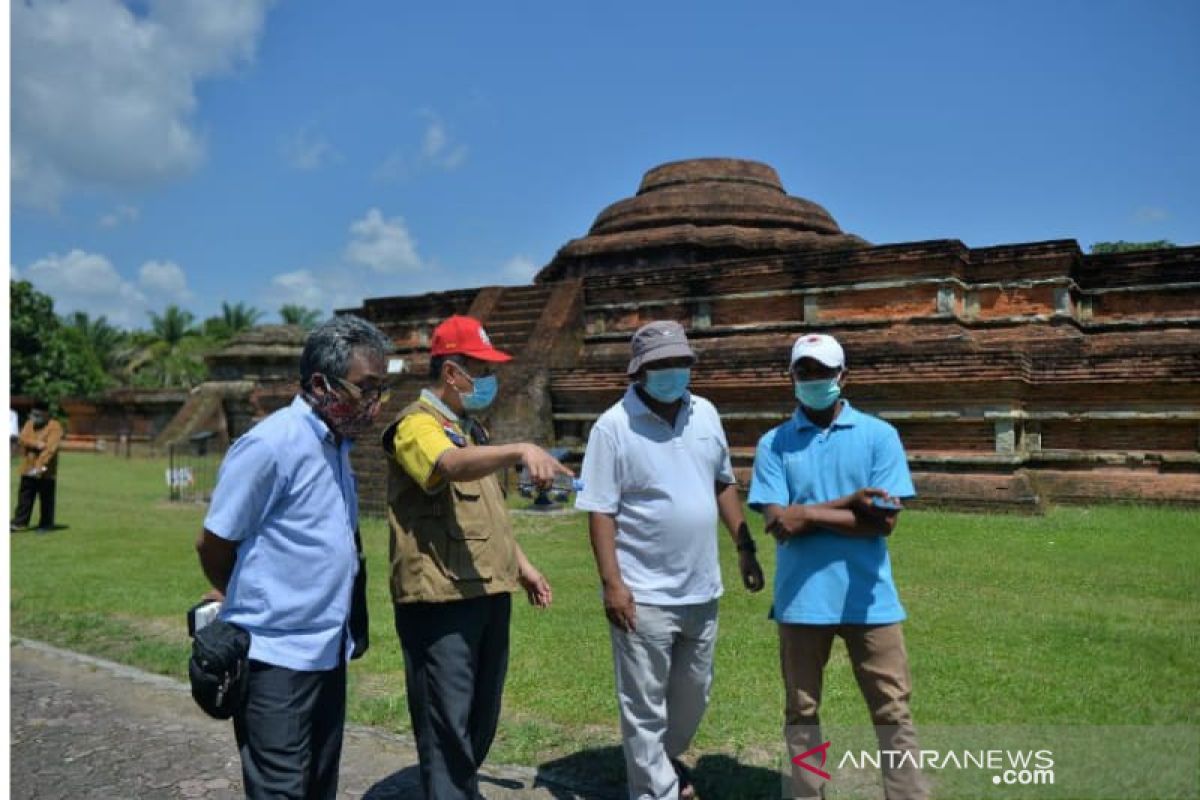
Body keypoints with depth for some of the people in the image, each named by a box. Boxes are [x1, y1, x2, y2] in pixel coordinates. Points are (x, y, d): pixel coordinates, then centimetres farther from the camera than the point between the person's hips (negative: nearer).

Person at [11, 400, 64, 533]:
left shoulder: (55, 427, -11)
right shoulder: (29, 424, 11)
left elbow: (50, 448, -21)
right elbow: (22, 439, -3)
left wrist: (40, 466, -28)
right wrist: (36, 444, -22)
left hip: (45, 471, -6)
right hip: (28, 469, 6)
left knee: (46, 499, 2)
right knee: (24, 497, 10)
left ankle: (46, 525, 12)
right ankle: (20, 522, 18)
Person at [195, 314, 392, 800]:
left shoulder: (337, 442, 7)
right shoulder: (270, 446, -19)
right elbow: (213, 544, -11)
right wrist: (249, 604, 5)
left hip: (328, 651, 8)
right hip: (277, 656, -8)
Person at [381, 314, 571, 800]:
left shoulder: (470, 427, 17)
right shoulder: (417, 425, -12)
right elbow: (452, 465, -36)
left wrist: (522, 566, 23)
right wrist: (522, 451, -50)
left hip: (489, 593, 9)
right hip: (440, 599, -9)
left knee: (481, 716, 20)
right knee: (447, 721, -1)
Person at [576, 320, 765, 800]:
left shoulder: (705, 414, 5)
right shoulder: (614, 426, -13)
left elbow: (723, 484, 14)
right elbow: (600, 511, -13)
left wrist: (744, 548, 10)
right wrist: (611, 582, -18)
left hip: (701, 589, 6)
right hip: (644, 595, -6)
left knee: (694, 694, 23)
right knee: (645, 707, 7)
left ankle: (667, 760, 48)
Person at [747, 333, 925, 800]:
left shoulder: (879, 436, -1)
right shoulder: (773, 444, 0)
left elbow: (884, 521, -10)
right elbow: (778, 524, -10)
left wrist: (809, 513, -13)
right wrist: (849, 502, -14)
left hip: (868, 599, -1)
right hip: (801, 600, 1)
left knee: (893, 710, 9)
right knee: (801, 712, 14)